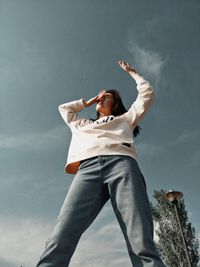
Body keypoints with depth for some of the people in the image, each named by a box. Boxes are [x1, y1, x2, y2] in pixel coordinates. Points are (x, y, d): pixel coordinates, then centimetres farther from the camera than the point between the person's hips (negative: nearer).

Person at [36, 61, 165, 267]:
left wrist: (131, 72, 50)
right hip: (87, 168, 2)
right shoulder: (83, 124, 43)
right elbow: (64, 108, 58)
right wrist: (87, 102, 56)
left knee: (142, 243, -23)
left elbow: (147, 93, 39)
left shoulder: (125, 118, 36)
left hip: (121, 164, -2)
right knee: (60, 240, -21)